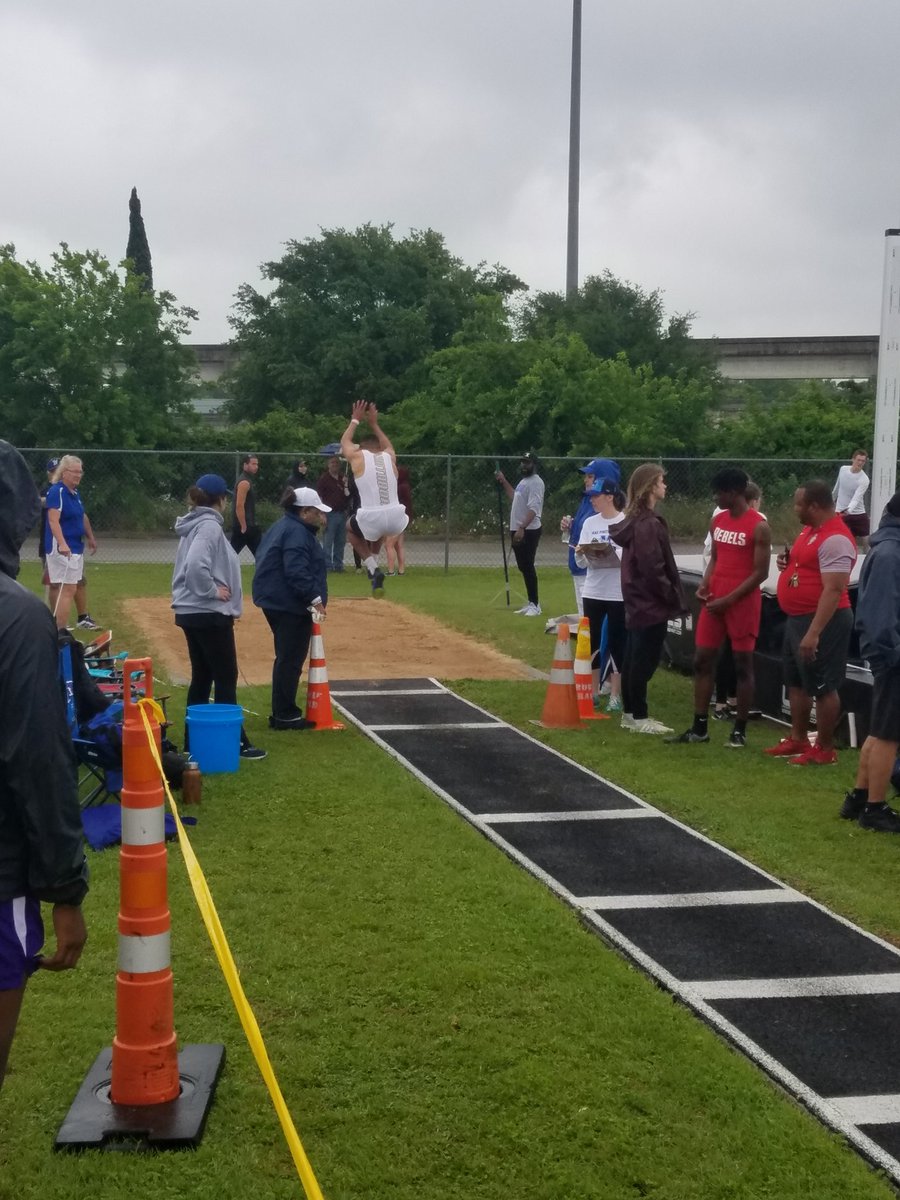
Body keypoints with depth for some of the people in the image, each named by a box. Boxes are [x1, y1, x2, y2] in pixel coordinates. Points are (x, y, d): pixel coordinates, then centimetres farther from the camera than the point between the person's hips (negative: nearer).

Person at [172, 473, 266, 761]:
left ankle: (193, 742, 19)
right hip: (209, 614, -10)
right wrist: (212, 590, -18)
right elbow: (196, 565, -30)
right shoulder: (209, 525, -17)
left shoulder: (196, 524, 12)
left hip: (193, 613, 10)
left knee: (201, 678, 14)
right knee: (226, 679, -2)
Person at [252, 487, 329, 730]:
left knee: (286, 657, 17)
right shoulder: (297, 533, -17)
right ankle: (285, 715, 1)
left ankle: (282, 713, 24)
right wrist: (315, 599, -22)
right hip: (290, 604, -11)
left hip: (275, 601, 11)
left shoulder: (282, 527, 17)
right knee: (291, 659, -4)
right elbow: (296, 572, -26)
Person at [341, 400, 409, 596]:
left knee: (351, 528, 31)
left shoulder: (358, 457, 5)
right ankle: (374, 562, 34)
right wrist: (374, 424, 48)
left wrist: (355, 420, 41)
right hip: (396, 521, 4)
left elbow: (345, 442, 30)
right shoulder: (389, 456, 12)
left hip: (370, 521, -4)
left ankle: (373, 568, 13)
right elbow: (387, 446, 40)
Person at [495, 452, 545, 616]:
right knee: (523, 567, 11)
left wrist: (522, 528, -31)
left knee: (528, 566, -11)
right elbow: (514, 497, 35)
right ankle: (531, 603, 18)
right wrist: (504, 481, 27)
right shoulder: (523, 481, 17)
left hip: (528, 531, -10)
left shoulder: (535, 482, -13)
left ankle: (535, 605, -8)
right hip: (518, 530, 10)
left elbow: (533, 509, -23)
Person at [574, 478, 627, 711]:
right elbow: (582, 563, 6)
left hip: (619, 593, -5)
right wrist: (580, 553, -15)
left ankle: (615, 694, 12)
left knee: (616, 642, 2)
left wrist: (612, 553, -25)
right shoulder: (590, 523, 7)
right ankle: (593, 691, 21)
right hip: (593, 592, 5)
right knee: (591, 641, 9)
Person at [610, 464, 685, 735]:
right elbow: (652, 569, -23)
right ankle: (639, 717, 3)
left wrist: (669, 595, 15)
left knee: (634, 657, 14)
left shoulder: (636, 520, 12)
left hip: (638, 601, 10)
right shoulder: (648, 524, -20)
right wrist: (672, 596, -14)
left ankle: (630, 712, 21)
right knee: (646, 659, -3)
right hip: (651, 603, -10)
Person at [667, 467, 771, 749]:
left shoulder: (759, 527, -12)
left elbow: (760, 573, -13)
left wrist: (729, 599, -16)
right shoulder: (717, 521, 9)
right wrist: (704, 585, 1)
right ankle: (699, 728, 15)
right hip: (715, 600, 7)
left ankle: (740, 730, 9)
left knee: (742, 665, 1)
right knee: (702, 661, 7)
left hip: (743, 603, -7)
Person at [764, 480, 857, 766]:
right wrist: (788, 562, 3)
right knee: (796, 682, 17)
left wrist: (814, 633, -31)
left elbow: (833, 590, -27)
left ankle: (825, 750, 8)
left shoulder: (835, 539, -22)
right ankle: (798, 740, 29)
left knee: (822, 687, -1)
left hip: (823, 621, -11)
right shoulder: (810, 529, 10)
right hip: (797, 618, 11)